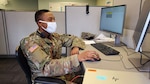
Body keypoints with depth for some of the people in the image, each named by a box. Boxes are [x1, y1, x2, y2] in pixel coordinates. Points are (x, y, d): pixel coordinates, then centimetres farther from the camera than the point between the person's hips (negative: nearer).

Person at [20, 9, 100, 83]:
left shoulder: (54, 36, 2)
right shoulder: (30, 42, -18)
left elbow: (73, 38, 11)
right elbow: (46, 67, -31)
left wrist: (76, 47, -12)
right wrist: (77, 58, -38)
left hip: (63, 73, 6)